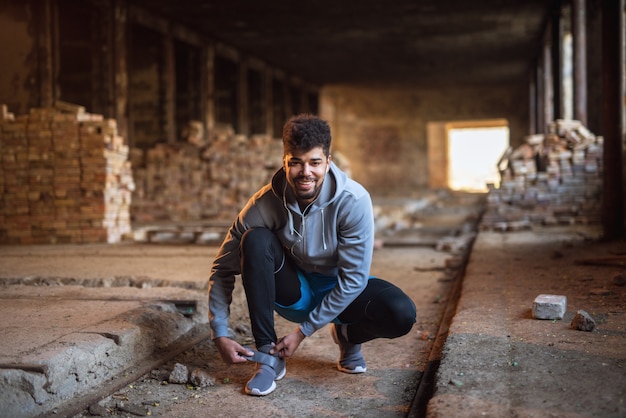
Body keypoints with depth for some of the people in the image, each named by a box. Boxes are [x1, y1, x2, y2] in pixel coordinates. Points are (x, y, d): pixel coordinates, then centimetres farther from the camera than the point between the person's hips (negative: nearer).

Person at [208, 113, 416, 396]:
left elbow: (353, 278, -21)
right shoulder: (266, 203, -21)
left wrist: (303, 331, -19)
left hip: (339, 292, 0)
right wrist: (220, 335, -22)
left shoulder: (353, 200, -25)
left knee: (402, 314, -30)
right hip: (294, 293, 1)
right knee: (255, 240, -29)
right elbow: (223, 268, -15)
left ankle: (347, 335, 6)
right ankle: (268, 357, -19)